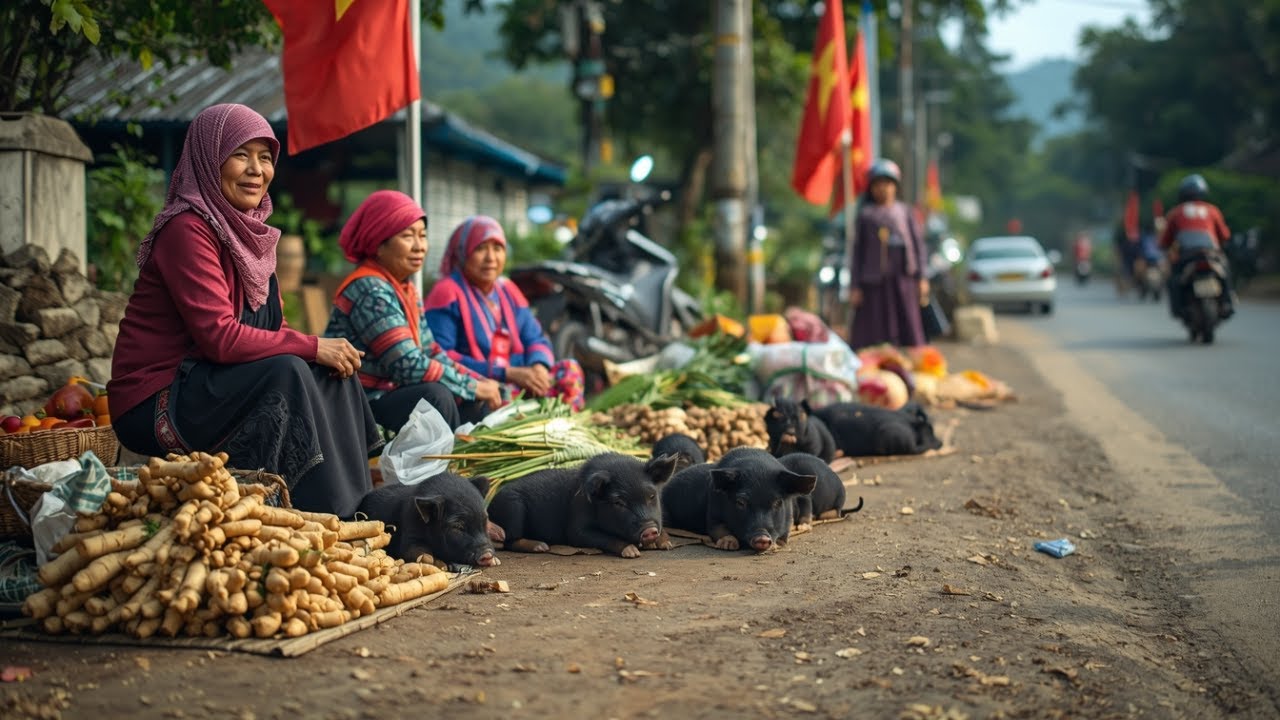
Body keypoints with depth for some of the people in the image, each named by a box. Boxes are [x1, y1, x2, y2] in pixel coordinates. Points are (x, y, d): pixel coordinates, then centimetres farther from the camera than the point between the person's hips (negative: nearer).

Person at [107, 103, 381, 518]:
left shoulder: (247, 230, 11)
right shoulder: (188, 230, -17)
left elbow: (272, 328, 10)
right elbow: (219, 336, -24)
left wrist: (331, 351, -10)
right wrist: (312, 347, -19)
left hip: (211, 383, 9)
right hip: (154, 404, -9)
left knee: (334, 371, -3)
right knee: (286, 373, -27)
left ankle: (362, 511, -4)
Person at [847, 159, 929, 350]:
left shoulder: (904, 211, 10)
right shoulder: (866, 214, 7)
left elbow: (918, 242, 10)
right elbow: (858, 250, 6)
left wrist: (921, 277, 2)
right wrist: (855, 286, 1)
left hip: (903, 279, 2)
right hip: (875, 281, -2)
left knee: (908, 327, 1)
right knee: (876, 333, -4)